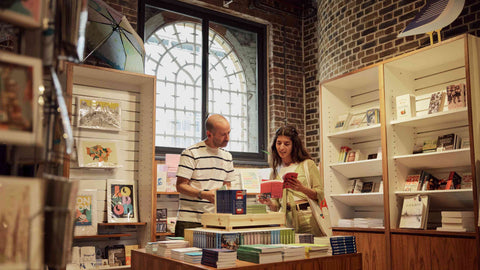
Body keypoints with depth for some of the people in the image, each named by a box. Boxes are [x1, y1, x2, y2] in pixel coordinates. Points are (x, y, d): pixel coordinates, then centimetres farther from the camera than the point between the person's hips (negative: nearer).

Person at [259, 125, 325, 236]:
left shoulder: (308, 164, 4)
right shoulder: (275, 172, 15)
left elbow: (320, 195, 1)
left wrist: (302, 189, -15)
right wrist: (269, 203, -5)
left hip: (308, 220, -2)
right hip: (287, 221, 3)